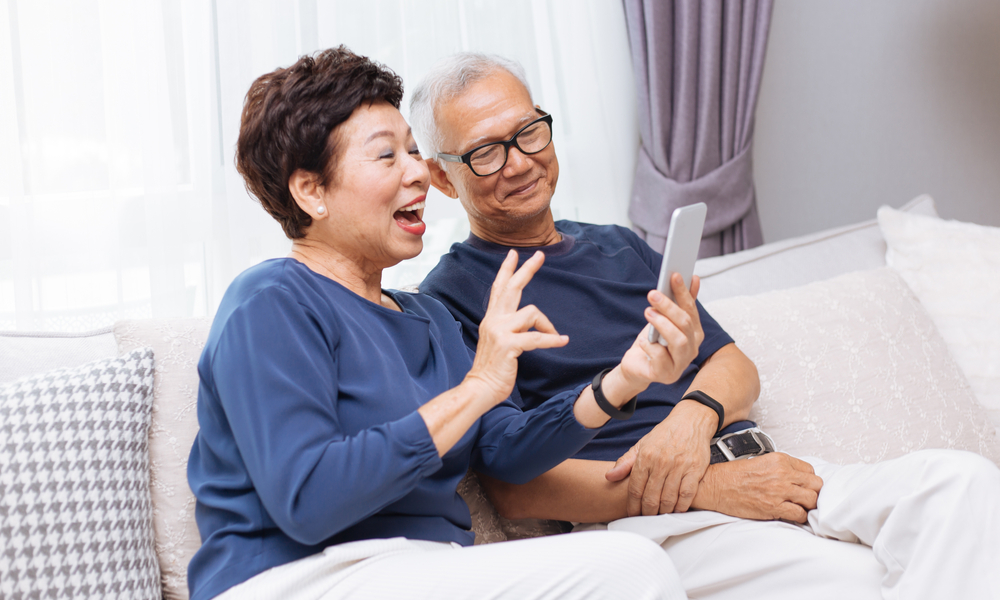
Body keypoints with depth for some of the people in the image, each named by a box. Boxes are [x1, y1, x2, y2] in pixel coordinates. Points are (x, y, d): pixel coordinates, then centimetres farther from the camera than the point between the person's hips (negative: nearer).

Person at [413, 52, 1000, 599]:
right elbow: (513, 487, -7)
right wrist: (708, 489, -14)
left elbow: (736, 365, 19)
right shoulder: (452, 296, 2)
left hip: (749, 473, 7)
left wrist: (694, 415, -8)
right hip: (644, 521, -7)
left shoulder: (619, 247, 25)